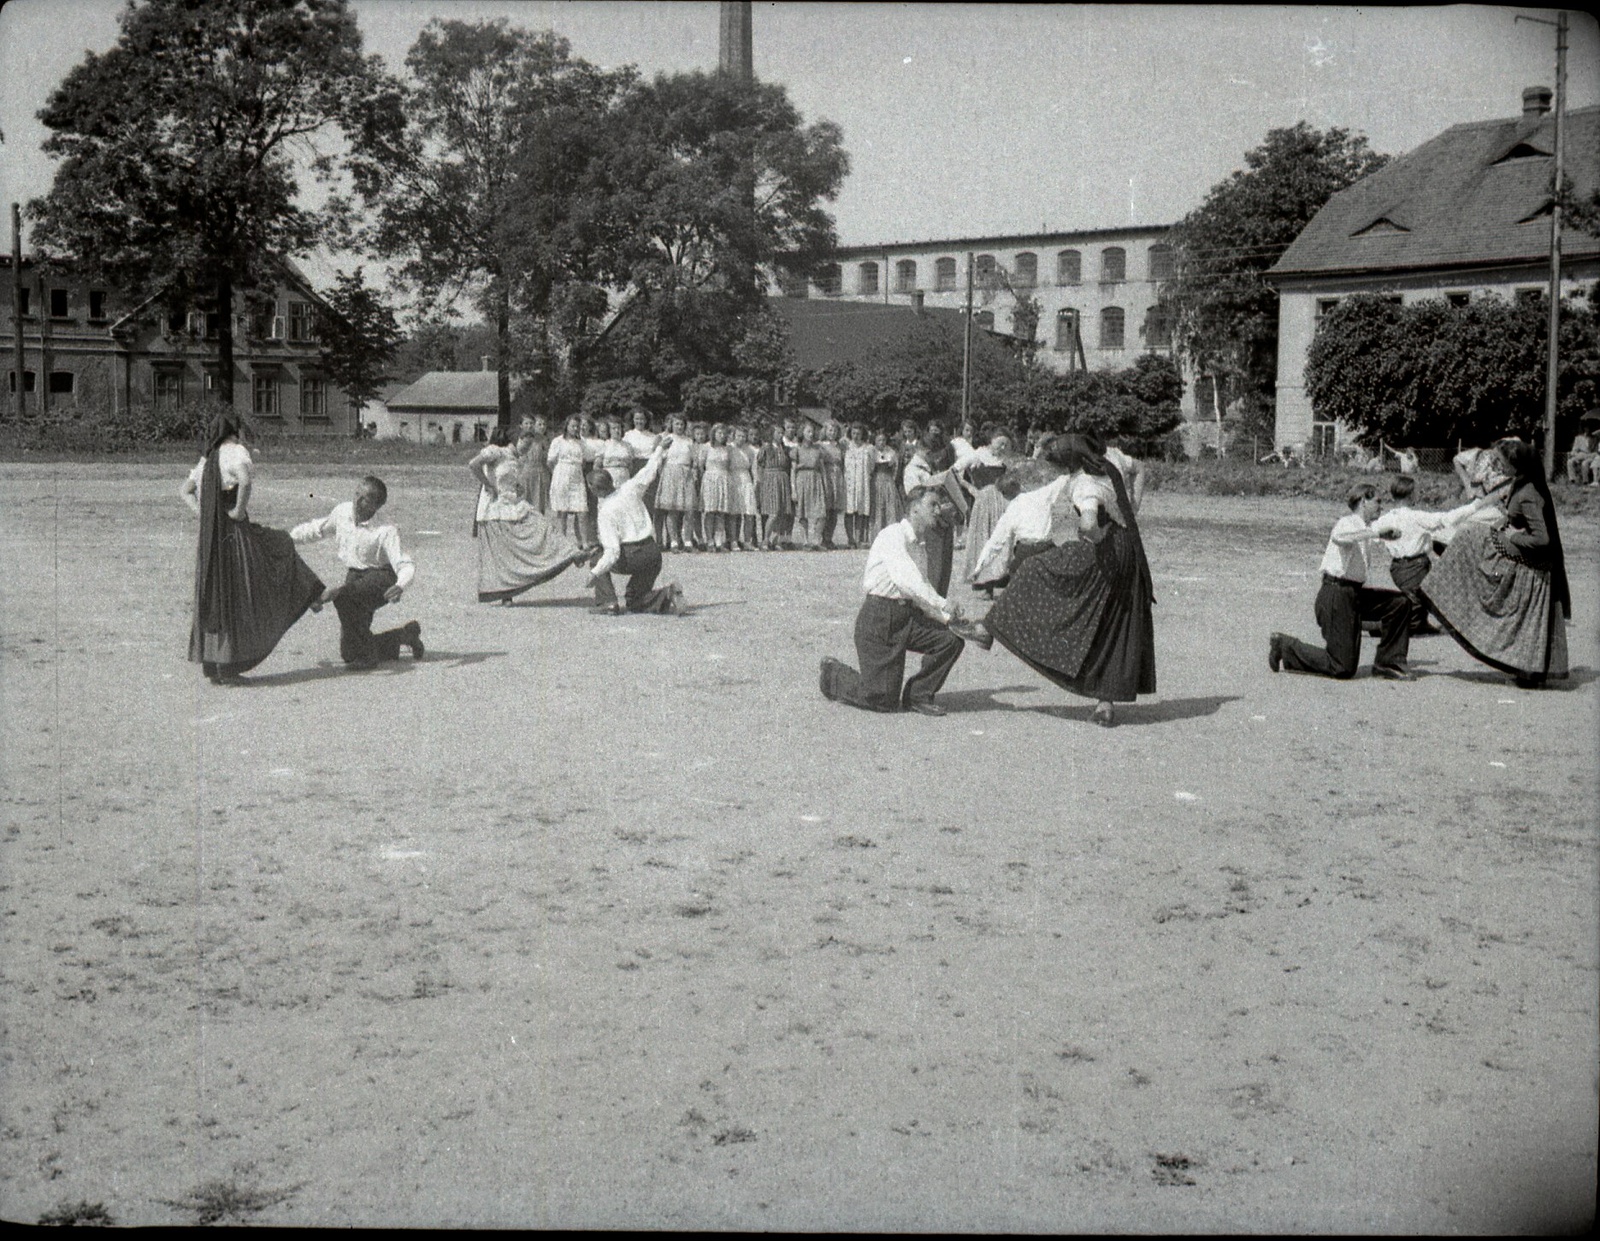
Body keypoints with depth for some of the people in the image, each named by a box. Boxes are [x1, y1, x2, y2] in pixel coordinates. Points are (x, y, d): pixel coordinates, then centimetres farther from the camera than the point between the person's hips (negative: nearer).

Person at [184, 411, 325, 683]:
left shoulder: (208, 459, 17)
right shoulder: (235, 452, -9)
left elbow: (185, 491, 23)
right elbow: (245, 479, -30)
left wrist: (201, 514, 11)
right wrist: (239, 510, -20)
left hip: (209, 537, 8)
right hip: (234, 534, -8)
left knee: (213, 600, 12)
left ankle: (212, 668, 15)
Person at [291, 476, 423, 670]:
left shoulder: (385, 530, -23)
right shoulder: (342, 512, -7)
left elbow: (405, 565, -28)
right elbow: (317, 529, 13)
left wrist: (400, 586, -49)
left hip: (381, 576, -6)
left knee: (344, 598, -39)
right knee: (348, 653, 4)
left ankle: (366, 656, -27)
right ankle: (405, 635, 25)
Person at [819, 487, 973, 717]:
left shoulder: (921, 545, 17)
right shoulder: (893, 535, -10)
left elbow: (922, 590, 20)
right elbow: (904, 579, -25)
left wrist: (947, 617, 3)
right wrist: (942, 604, -29)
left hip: (909, 614, 8)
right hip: (878, 617, -8)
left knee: (951, 640, -15)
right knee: (881, 700, -10)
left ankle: (919, 696, 4)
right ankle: (833, 674, 19)